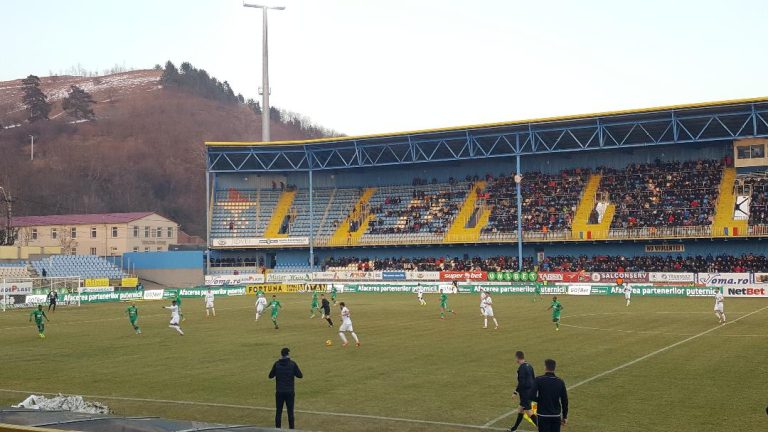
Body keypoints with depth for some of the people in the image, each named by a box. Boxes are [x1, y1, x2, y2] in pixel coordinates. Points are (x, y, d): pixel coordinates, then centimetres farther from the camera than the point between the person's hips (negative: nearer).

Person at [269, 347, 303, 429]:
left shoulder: (277, 364, -5)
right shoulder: (292, 364, -7)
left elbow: (270, 376, 3)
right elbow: (300, 375, -3)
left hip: (279, 392, 1)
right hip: (290, 392, -1)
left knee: (278, 412, 9)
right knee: (290, 412, 7)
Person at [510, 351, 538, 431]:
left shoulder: (521, 368, -18)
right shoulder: (529, 366, 9)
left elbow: (521, 382, -22)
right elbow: (534, 379, 14)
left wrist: (516, 392, -13)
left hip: (525, 393, -10)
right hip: (531, 392, 10)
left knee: (529, 412, -5)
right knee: (520, 409, 20)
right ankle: (514, 428, 31)